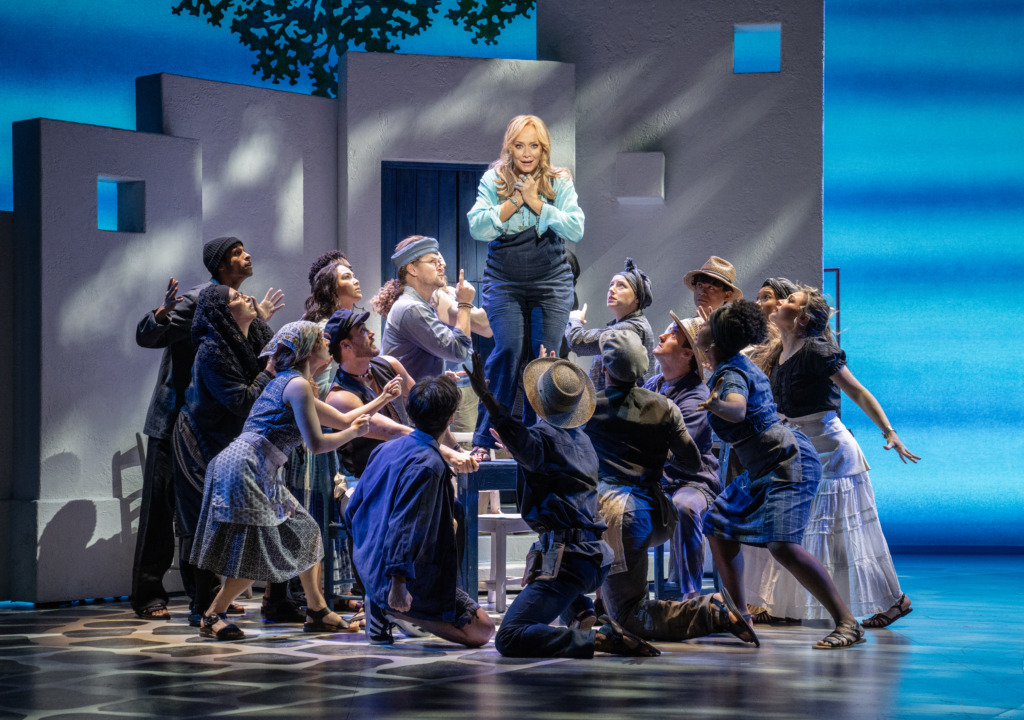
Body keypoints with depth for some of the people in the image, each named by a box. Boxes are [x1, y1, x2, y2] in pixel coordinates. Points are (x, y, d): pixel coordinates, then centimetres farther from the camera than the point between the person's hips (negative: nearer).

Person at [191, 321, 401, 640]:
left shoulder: (289, 384, 21)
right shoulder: (297, 384, -10)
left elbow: (341, 420, 30)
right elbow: (316, 443, -14)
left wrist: (381, 400, 32)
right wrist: (354, 432, 1)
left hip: (261, 474, 11)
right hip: (245, 468, -11)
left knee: (304, 533, 14)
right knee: (256, 552, -9)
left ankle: (317, 611, 19)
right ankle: (212, 617, 0)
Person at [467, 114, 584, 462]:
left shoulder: (559, 182, 0)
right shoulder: (494, 180, -1)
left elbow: (576, 229, -11)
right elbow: (477, 227, -10)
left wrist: (537, 203, -16)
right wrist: (514, 201, -16)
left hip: (552, 282, 1)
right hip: (504, 282, -1)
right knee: (508, 350, -14)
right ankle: (484, 439, -7)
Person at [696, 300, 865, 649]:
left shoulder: (731, 374, -17)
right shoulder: (738, 364, 11)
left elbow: (738, 409, -43)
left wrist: (718, 405, -63)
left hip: (789, 463, -11)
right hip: (762, 469, 11)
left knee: (782, 546, -24)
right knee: (719, 527, 12)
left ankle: (848, 623, -25)